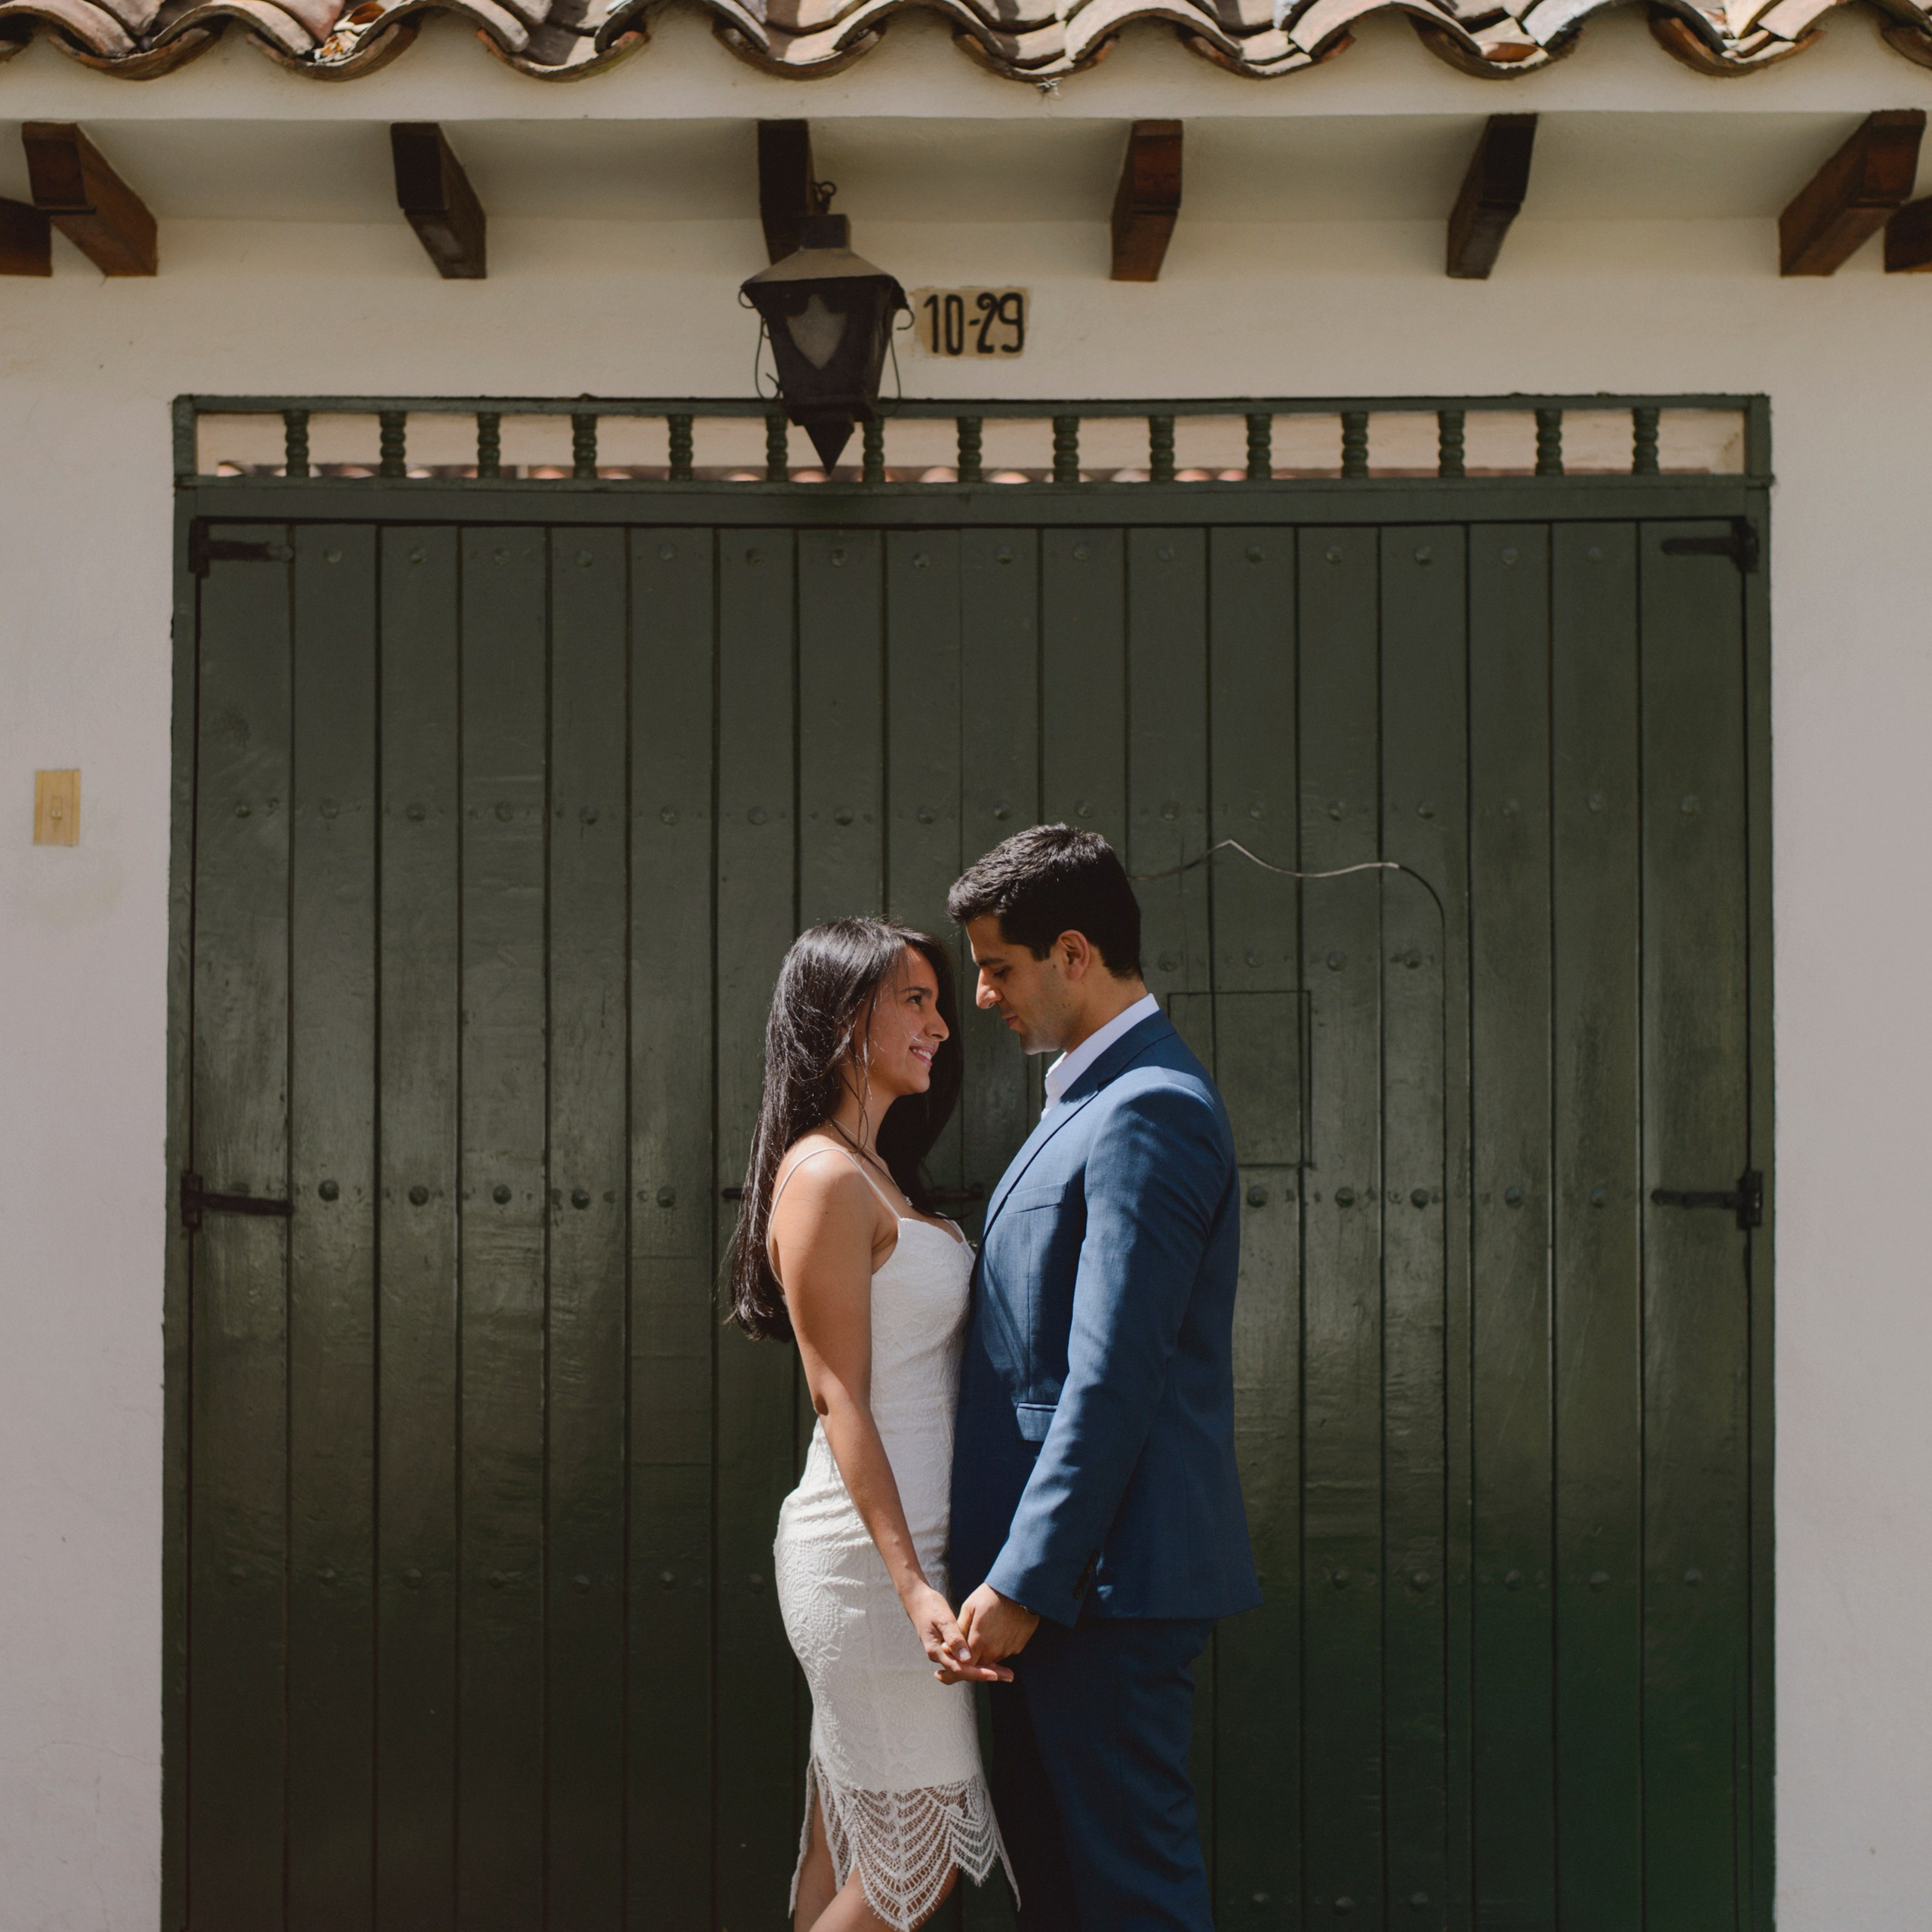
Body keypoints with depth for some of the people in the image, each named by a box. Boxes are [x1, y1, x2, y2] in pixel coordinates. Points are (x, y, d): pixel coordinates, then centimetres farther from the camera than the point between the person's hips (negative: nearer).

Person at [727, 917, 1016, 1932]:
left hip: (896, 1539, 9)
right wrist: (913, 1586, -26)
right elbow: (839, 1397, -20)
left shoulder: (874, 1173, 15)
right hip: (869, 1552, -9)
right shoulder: (825, 1178, -15)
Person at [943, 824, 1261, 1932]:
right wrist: (1013, 1566, 20)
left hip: (1110, 1570, -10)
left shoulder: (1149, 1111, -17)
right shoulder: (1098, 1098, 17)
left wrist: (1025, 1580, -21)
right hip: (1062, 1564, 10)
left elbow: (1113, 1378, -22)